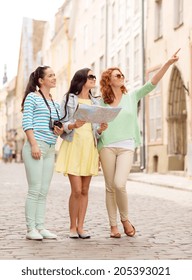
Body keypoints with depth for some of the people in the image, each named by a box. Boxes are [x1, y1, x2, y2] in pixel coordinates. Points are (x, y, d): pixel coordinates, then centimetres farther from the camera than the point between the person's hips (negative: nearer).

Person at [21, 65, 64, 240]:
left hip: (50, 149, 7)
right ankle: (31, 229, -3)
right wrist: (34, 144, -17)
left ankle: (40, 227, 9)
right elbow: (27, 123, -8)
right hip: (35, 147, -7)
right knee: (35, 189, -8)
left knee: (44, 191, 6)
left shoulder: (56, 103, 20)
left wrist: (60, 130, 2)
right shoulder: (32, 97, 0)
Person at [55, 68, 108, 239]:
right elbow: (61, 124, -1)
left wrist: (101, 129, -8)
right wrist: (74, 125, -20)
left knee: (85, 190, 5)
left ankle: (80, 227, 12)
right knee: (77, 190, -9)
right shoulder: (69, 99, 3)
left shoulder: (96, 102, 15)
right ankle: (72, 227, 5)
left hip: (89, 148, 4)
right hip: (73, 146, -4)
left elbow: (95, 131, 14)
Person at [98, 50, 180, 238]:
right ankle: (113, 226, 11)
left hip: (126, 147, -1)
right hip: (106, 146, 1)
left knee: (119, 185, -17)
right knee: (110, 187, 2)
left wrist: (168, 64, -7)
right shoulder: (100, 103, 11)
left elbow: (152, 83, 2)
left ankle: (125, 219, 7)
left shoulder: (132, 97, 11)